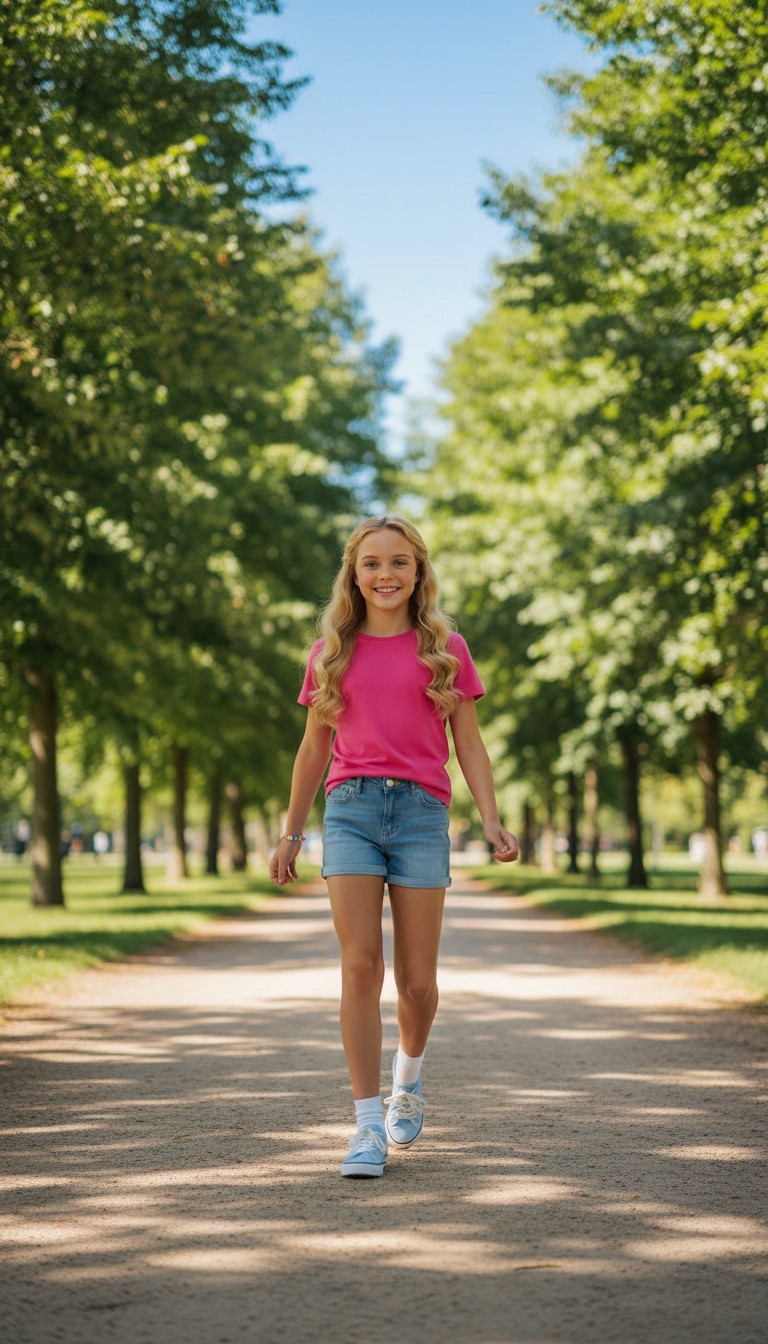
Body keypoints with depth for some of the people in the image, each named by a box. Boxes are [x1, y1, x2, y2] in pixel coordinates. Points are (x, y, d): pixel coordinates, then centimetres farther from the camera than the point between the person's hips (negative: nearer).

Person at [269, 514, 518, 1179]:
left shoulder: (445, 648, 9)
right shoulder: (331, 653, 12)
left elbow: (469, 743, 8)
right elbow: (315, 748, 19)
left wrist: (492, 822, -4)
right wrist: (292, 835, 19)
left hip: (421, 811, 0)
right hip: (351, 808, 0)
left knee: (417, 980, 3)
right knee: (361, 967, -10)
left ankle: (409, 1073, 35)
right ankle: (369, 1126, -7)